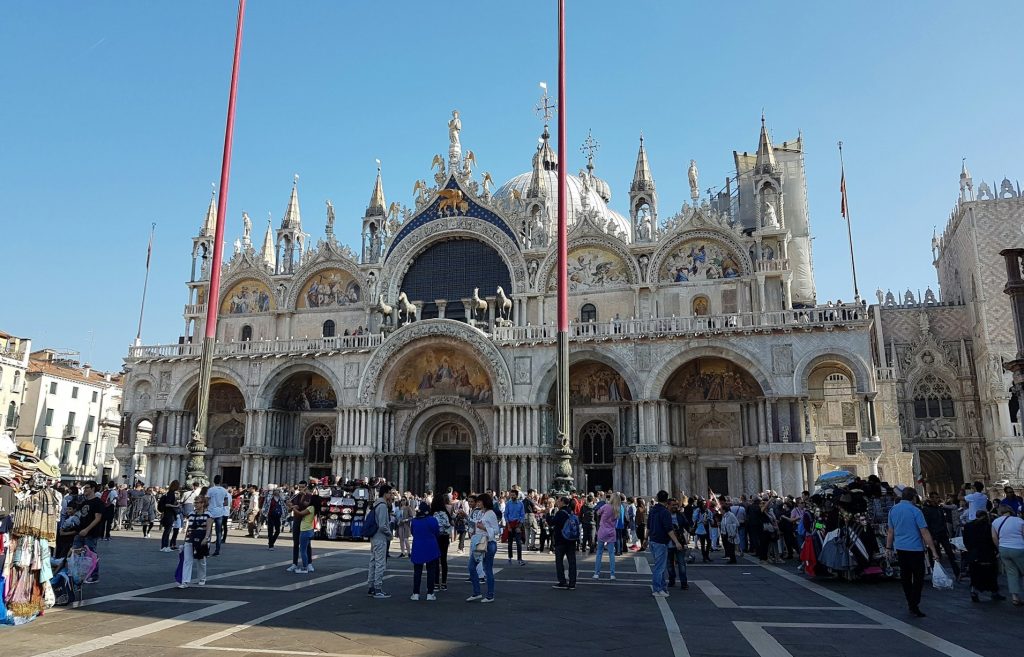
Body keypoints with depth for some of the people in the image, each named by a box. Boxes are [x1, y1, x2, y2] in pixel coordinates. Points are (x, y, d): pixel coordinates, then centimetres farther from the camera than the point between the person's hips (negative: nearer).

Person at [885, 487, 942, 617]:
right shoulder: (915, 511, -12)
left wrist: (888, 548, 17)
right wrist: (933, 551, -10)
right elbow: (925, 533, -13)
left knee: (905, 576, 13)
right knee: (918, 578, 0)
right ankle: (914, 606, -4)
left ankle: (910, 603, 21)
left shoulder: (893, 510, 6)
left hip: (900, 548, 6)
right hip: (915, 549, -6)